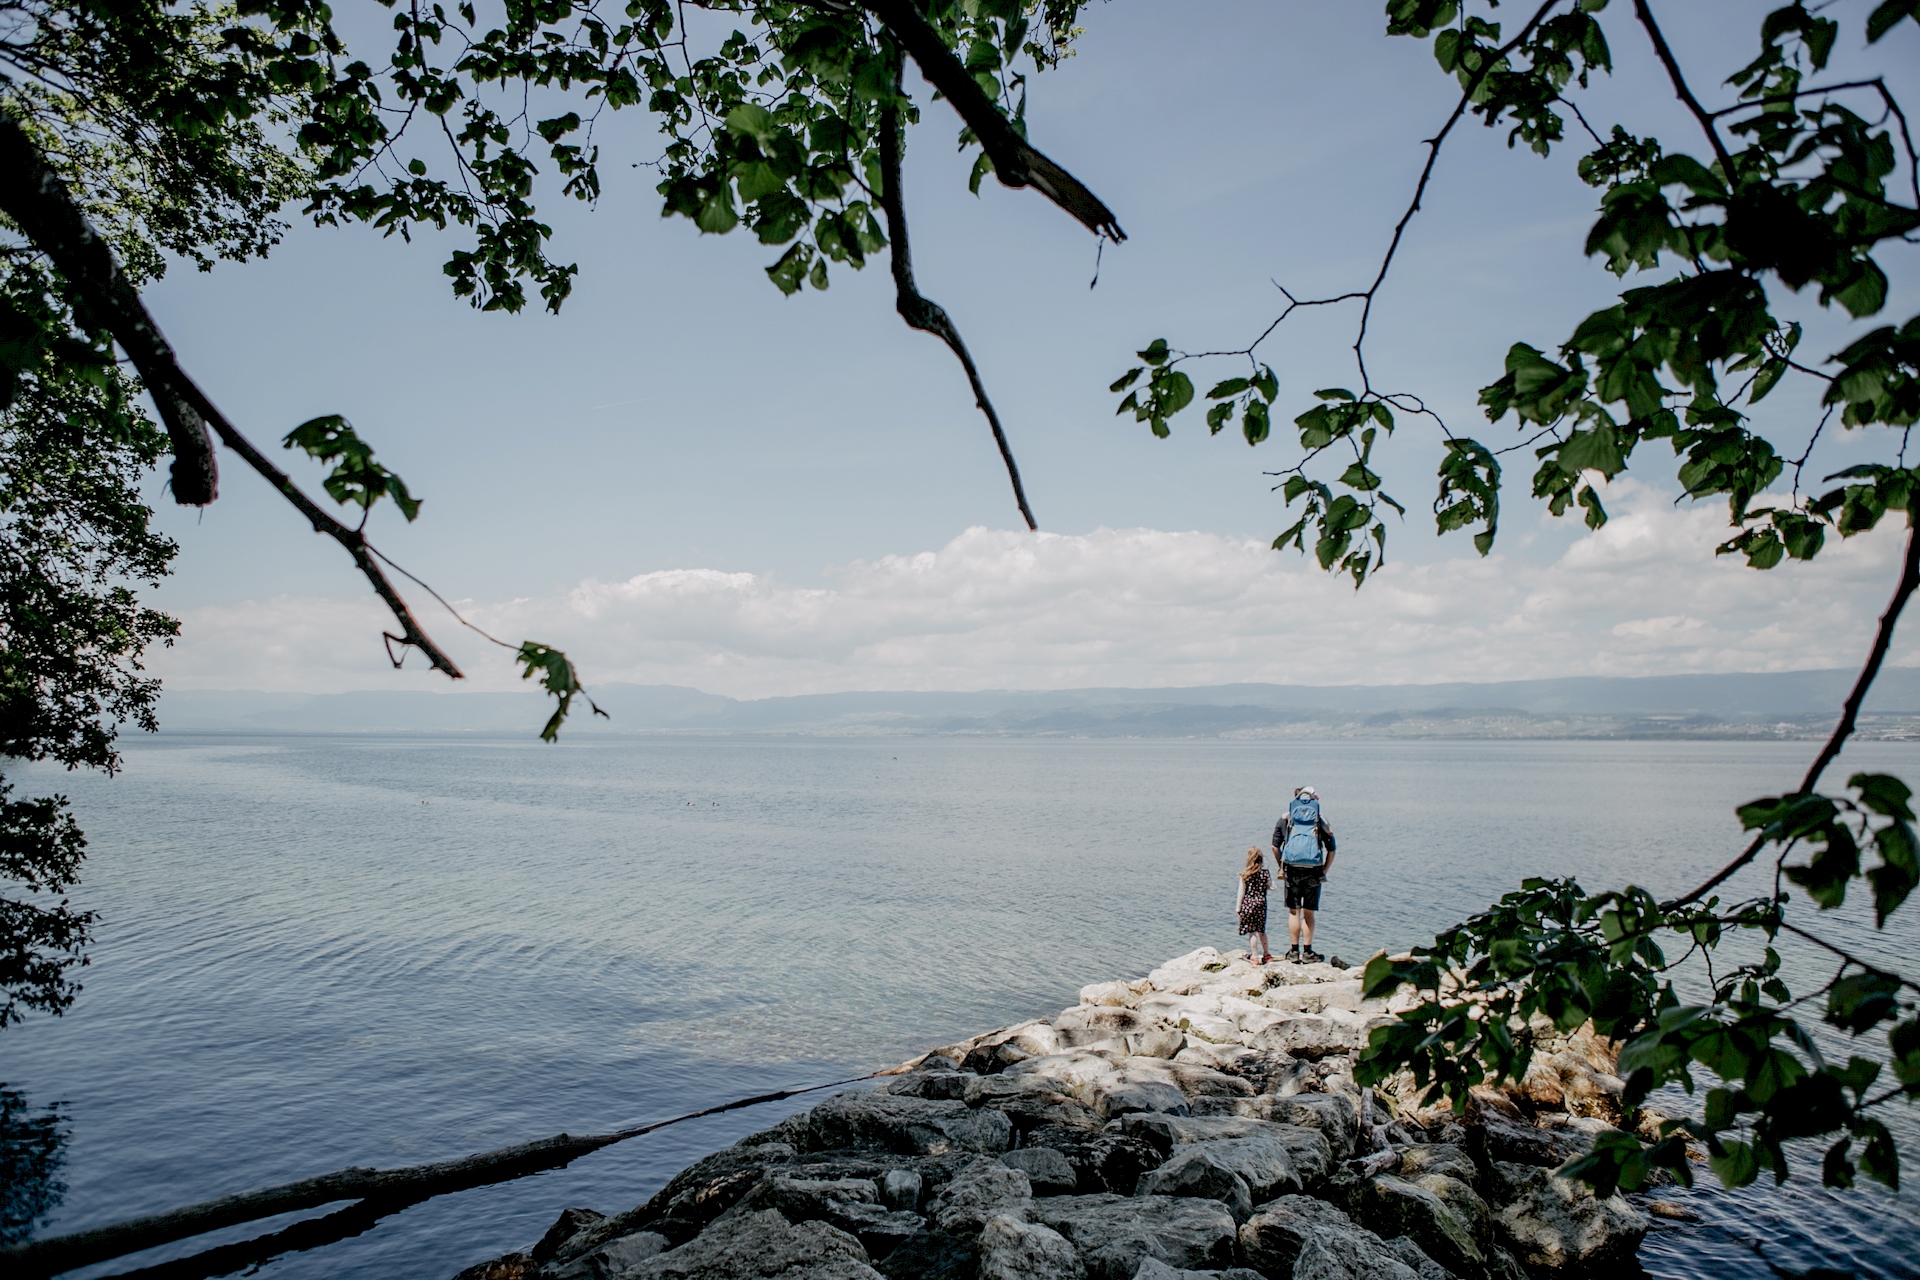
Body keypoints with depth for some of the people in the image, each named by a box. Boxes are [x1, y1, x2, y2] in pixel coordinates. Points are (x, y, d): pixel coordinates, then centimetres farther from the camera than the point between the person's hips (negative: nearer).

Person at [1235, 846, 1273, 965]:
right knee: (1261, 930, 18)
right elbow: (1271, 887, 3)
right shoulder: (1265, 872, -3)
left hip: (1248, 904, -3)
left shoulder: (1244, 873, -9)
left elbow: (1241, 892, -6)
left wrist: (1238, 907, 1)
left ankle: (1255, 956, 4)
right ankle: (1266, 954, 27)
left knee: (1251, 931, 2)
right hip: (1261, 903, 3)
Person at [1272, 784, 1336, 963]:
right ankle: (1307, 952, 12)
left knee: (1294, 912, 8)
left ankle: (1294, 951, 10)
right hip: (1313, 870, 0)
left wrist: (1281, 866, 15)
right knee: (1308, 913, 8)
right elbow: (1331, 850, 5)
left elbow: (1275, 846, 6)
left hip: (1292, 868, 0)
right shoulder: (1320, 818, 8)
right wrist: (1324, 871, 10)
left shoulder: (1286, 817, 10)